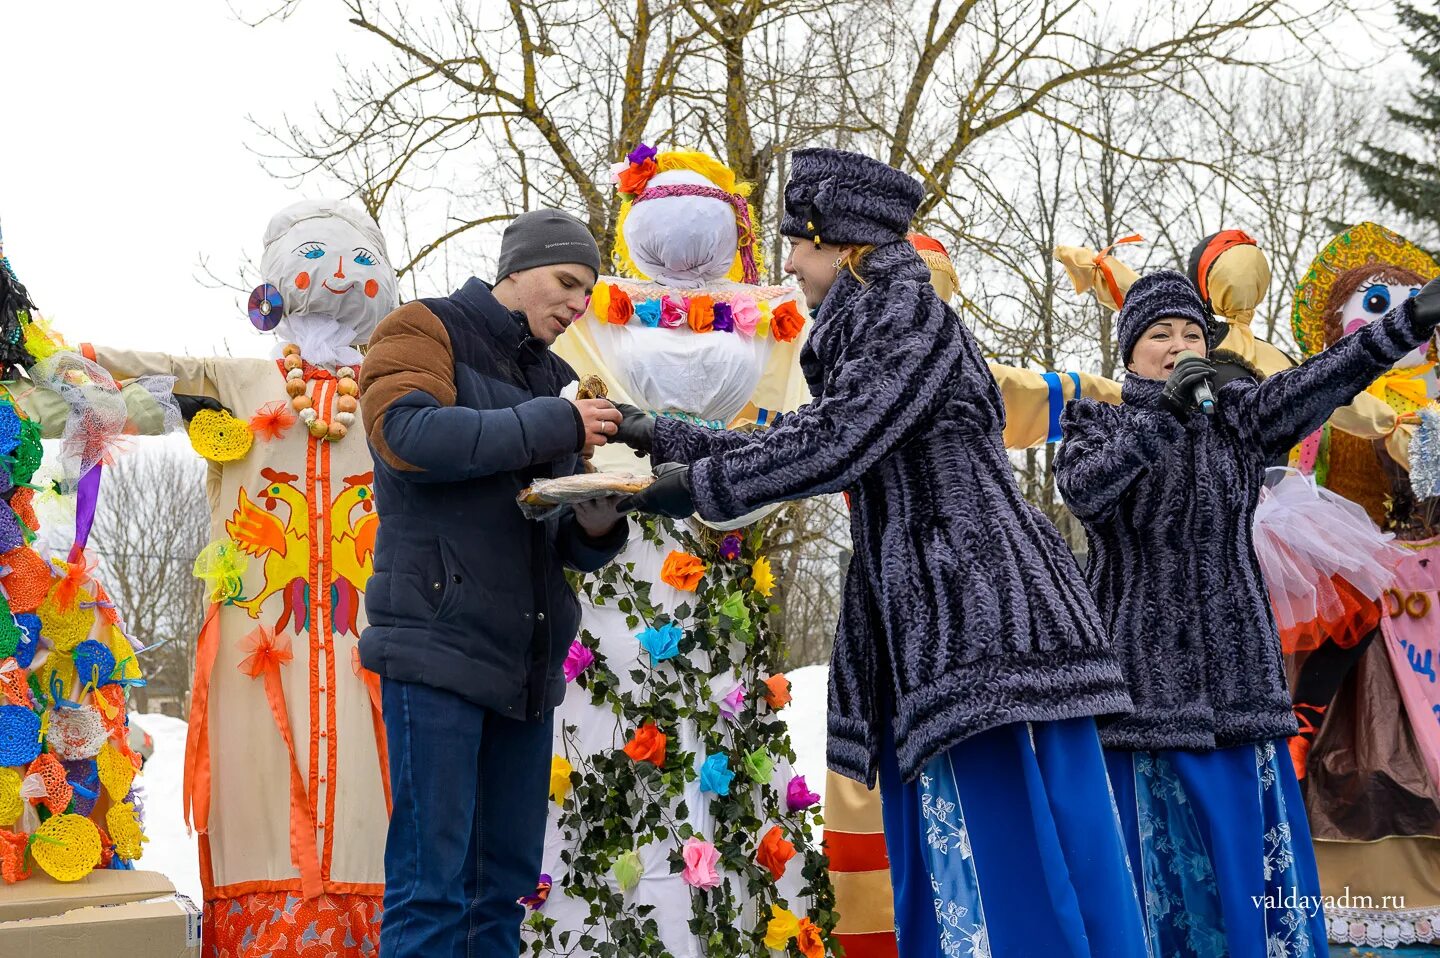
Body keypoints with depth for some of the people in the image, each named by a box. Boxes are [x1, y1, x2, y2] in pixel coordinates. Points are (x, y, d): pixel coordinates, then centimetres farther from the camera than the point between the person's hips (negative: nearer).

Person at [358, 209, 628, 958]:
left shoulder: (552, 379, 21)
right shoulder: (425, 331, 3)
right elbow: (408, 432, -18)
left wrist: (597, 525, -1)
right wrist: (554, 424, -15)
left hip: (526, 658, 7)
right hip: (439, 641, -7)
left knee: (508, 875, 8)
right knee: (432, 876, -9)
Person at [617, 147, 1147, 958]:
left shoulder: (911, 314, -7)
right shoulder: (874, 329, 21)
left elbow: (831, 449, -15)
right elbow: (801, 440, 27)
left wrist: (698, 489, -7)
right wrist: (667, 440, 27)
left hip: (979, 623, -10)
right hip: (939, 628, 10)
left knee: (1002, 869, -9)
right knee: (955, 885, 8)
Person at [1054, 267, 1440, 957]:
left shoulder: (1236, 416, 9)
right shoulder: (1097, 422, 5)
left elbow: (1318, 382, -8)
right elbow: (1083, 490, -16)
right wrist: (1165, 412, -25)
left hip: (1234, 671, 2)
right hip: (1143, 674, -2)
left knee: (1248, 837, 1)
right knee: (1154, 841, -3)